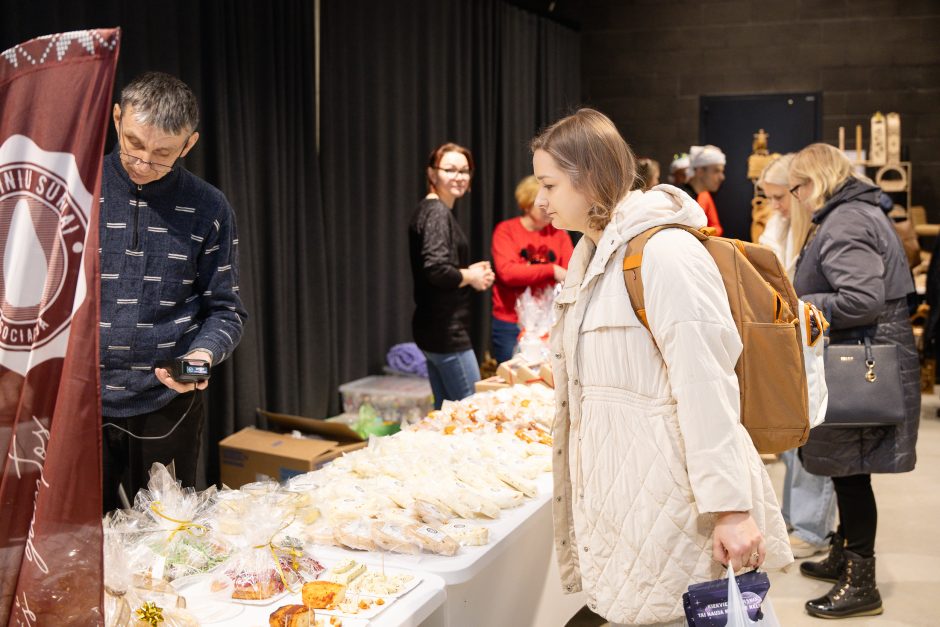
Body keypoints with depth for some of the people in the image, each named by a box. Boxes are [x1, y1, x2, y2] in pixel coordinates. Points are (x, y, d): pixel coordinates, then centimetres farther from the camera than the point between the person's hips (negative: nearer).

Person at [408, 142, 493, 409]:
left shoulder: (429, 210, 16)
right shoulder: (437, 213, -14)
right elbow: (437, 270, -26)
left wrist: (469, 271, 7)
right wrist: (470, 277, -10)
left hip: (434, 330, 10)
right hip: (446, 331, -10)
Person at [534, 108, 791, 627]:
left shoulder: (662, 253, -16)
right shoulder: (595, 256, 13)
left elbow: (705, 385, -20)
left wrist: (731, 505, -21)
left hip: (667, 494, -9)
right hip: (621, 488, 9)